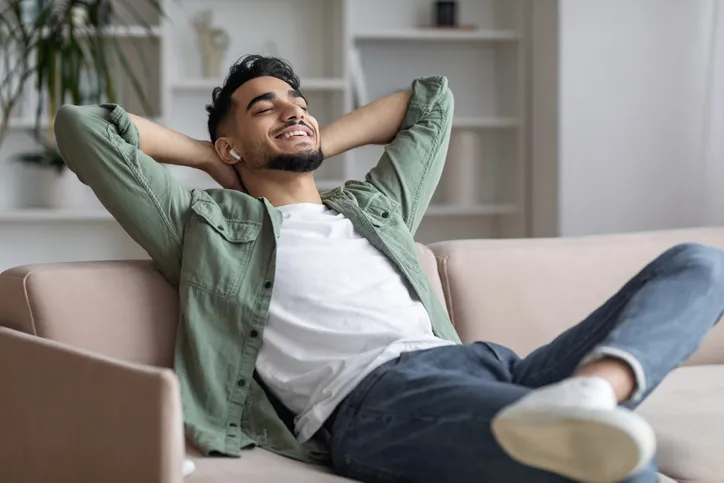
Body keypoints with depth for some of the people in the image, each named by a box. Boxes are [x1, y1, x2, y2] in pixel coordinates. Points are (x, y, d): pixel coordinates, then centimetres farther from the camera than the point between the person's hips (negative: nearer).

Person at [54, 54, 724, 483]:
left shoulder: (373, 210, 38)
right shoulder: (206, 225, 23)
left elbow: (432, 99, 53)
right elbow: (80, 125, 19)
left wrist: (319, 144, 44)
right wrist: (206, 157, 30)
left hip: (490, 370, 9)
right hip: (372, 398, -9)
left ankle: (594, 387, -39)